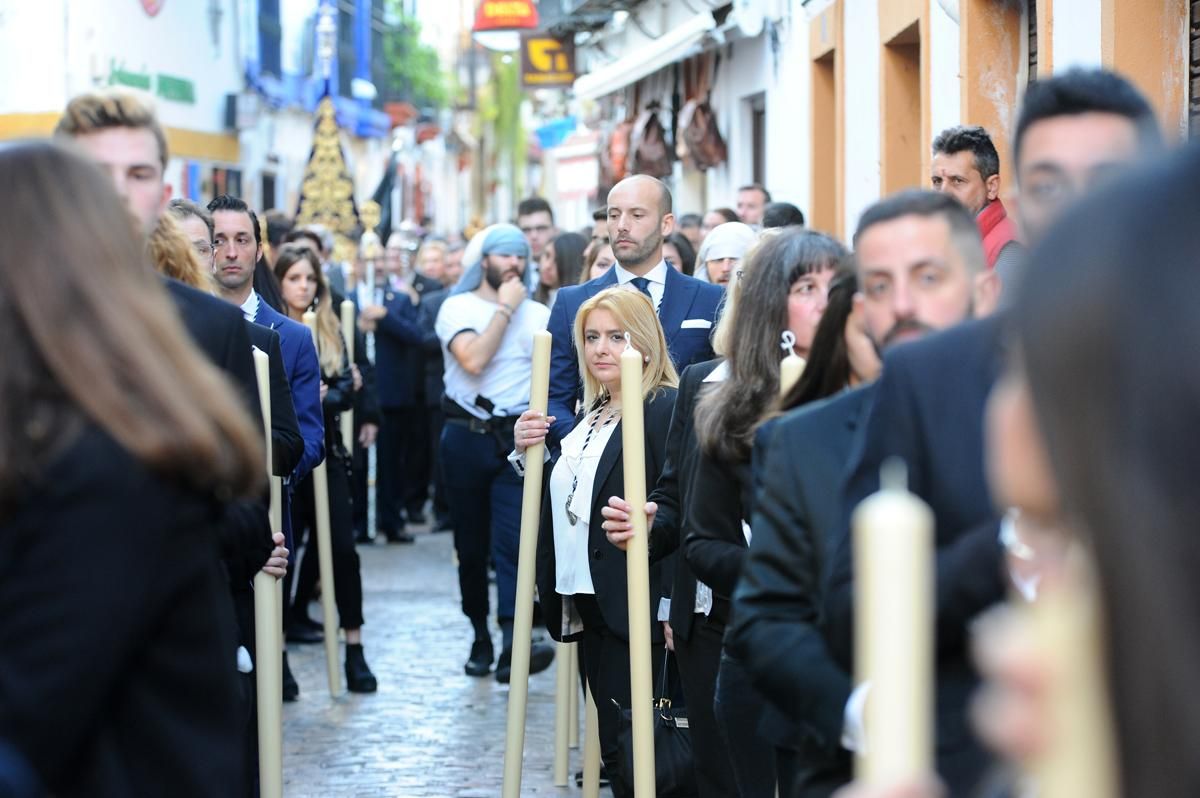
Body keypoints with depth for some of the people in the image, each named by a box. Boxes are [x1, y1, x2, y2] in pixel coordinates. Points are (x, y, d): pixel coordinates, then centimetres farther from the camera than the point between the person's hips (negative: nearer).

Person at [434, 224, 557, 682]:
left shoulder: (538, 315, 9)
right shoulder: (458, 307, 0)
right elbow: (473, 359, -17)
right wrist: (505, 308, -10)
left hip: (518, 439, 0)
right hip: (467, 435, 0)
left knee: (512, 541, -13)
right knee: (471, 544, 8)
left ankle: (513, 644, -22)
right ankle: (480, 637, 21)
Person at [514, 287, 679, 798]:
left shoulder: (665, 409, -12)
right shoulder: (589, 414, 16)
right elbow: (560, 495, 20)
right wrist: (528, 451, 3)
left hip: (634, 608, -9)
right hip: (587, 605, 9)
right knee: (614, 753, 13)